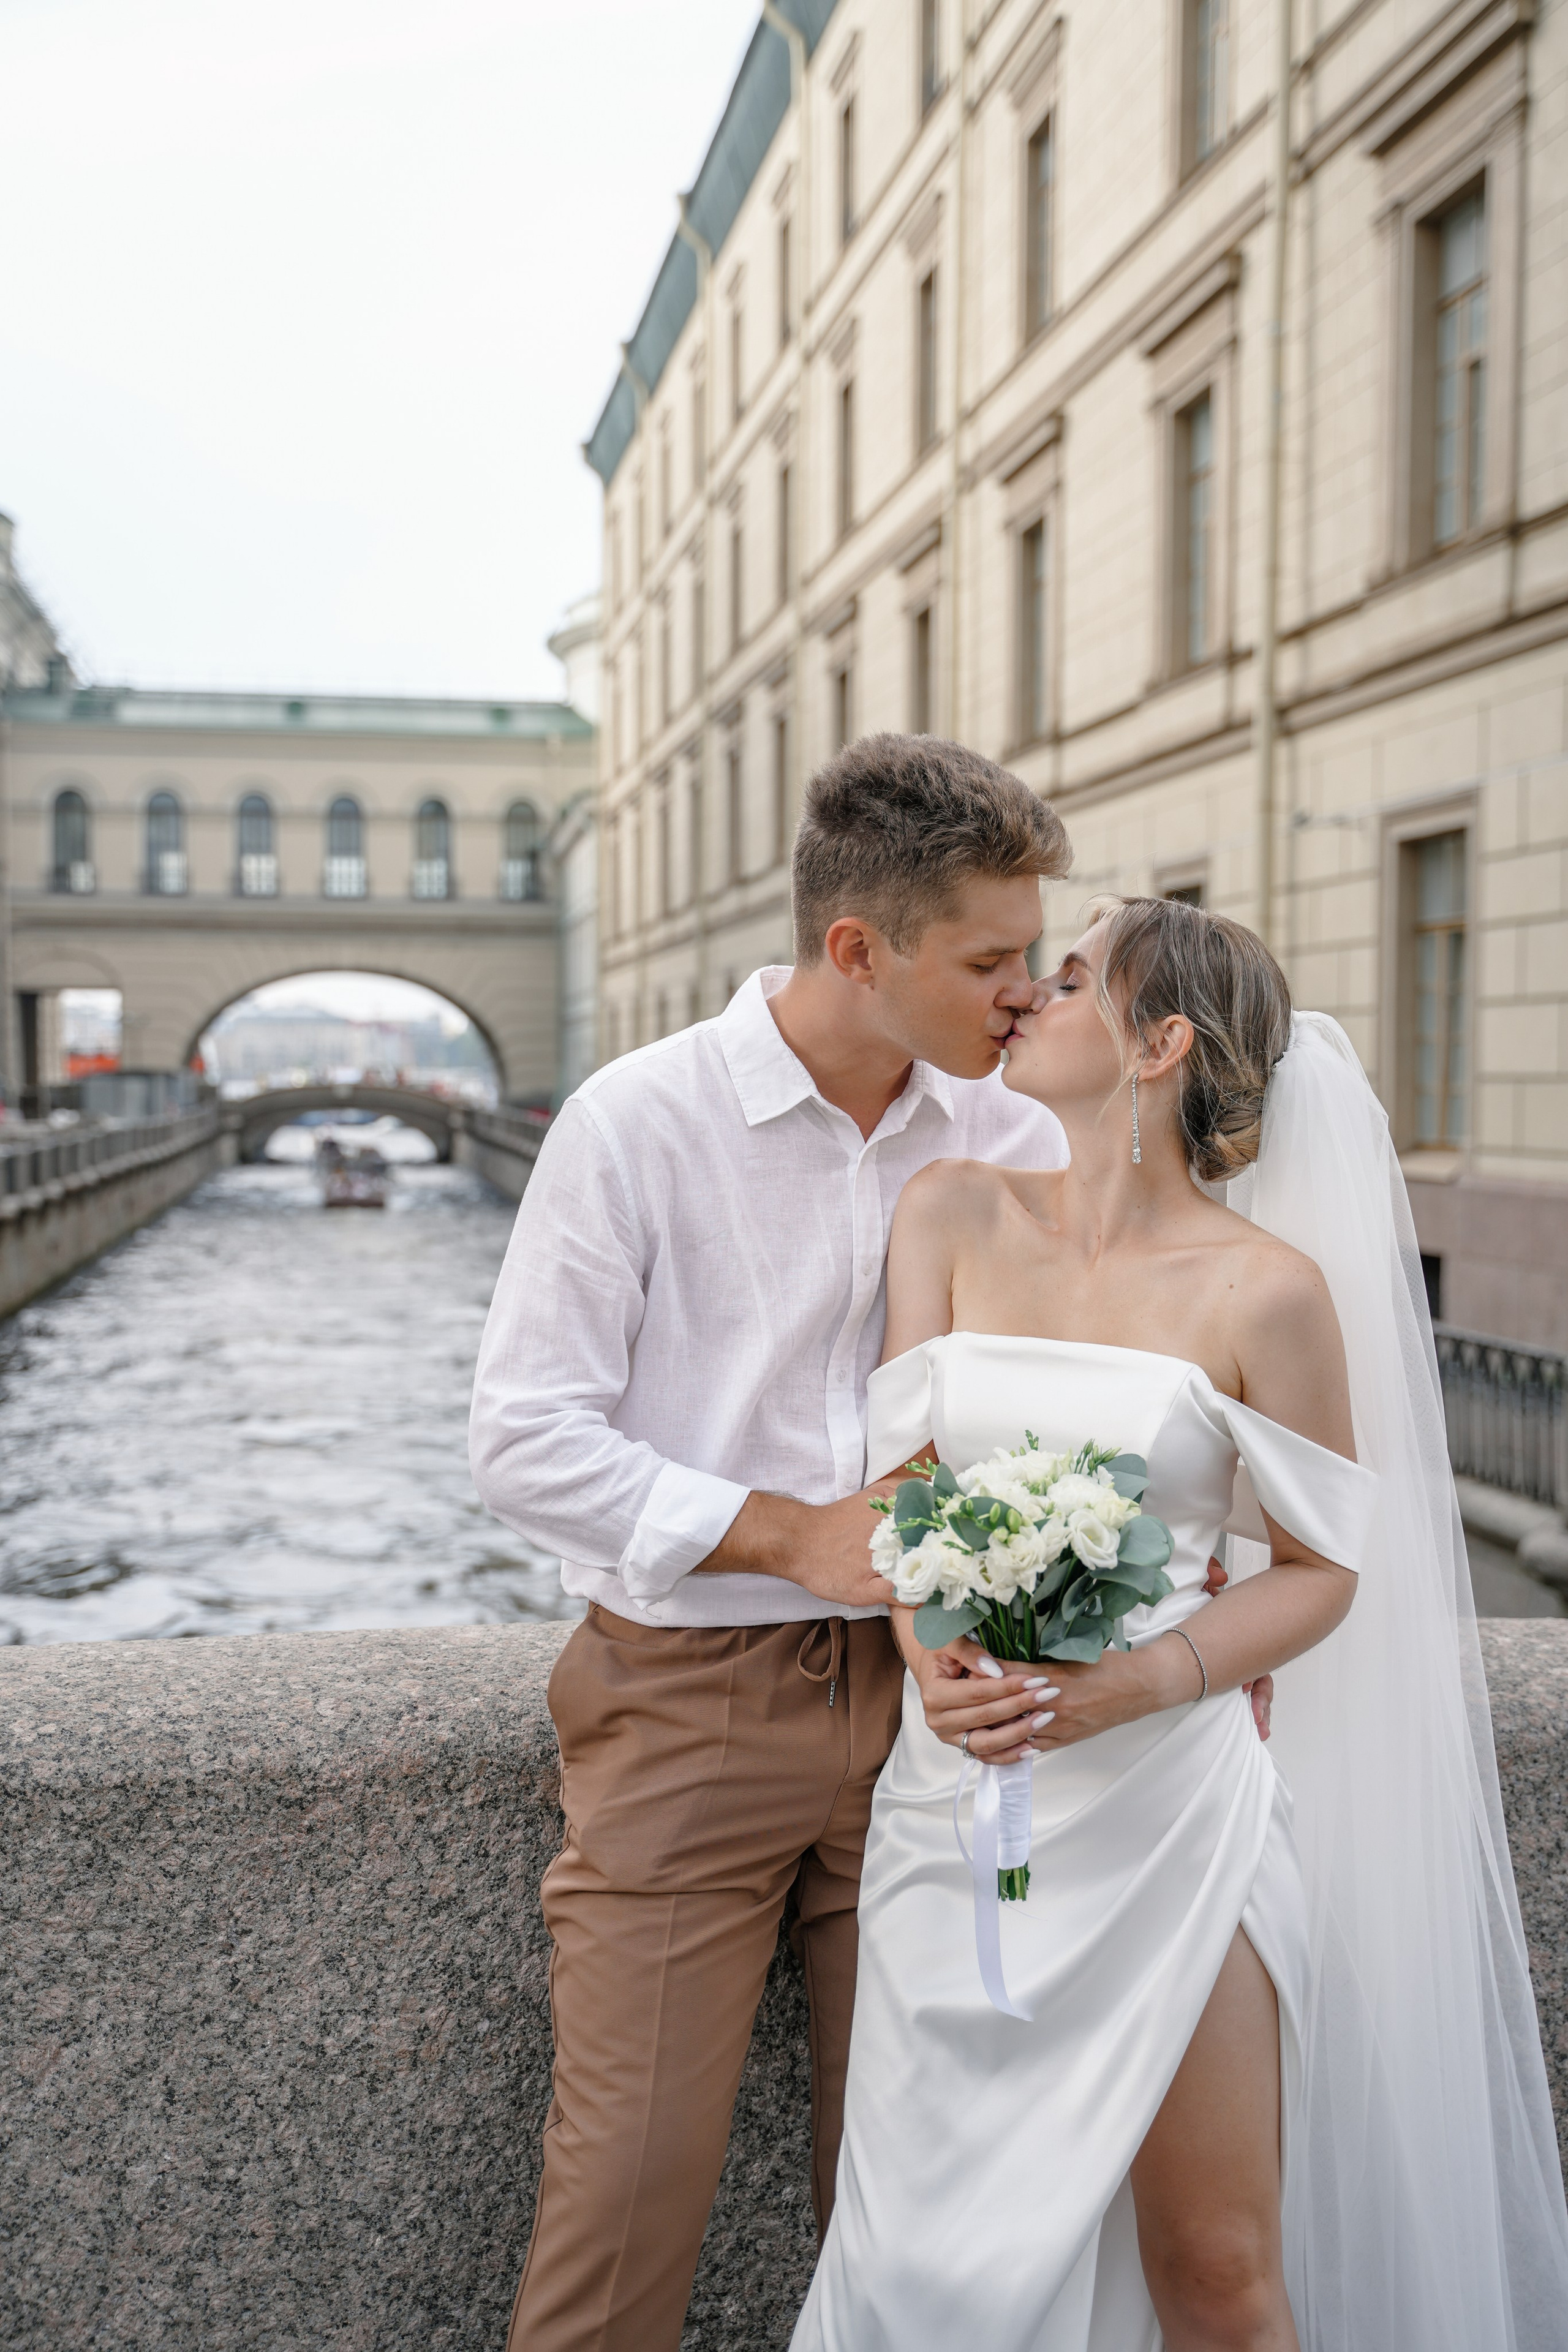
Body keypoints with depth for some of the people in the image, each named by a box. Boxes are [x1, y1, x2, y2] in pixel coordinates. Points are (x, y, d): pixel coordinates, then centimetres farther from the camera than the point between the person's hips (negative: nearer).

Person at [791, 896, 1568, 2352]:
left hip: (1167, 1809, -3)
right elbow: (900, 1477, 2)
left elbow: (1323, 1568, -1)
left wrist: (1141, 1681, -16)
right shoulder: (952, 1214, 3)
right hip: (957, 1795, 3)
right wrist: (931, 1659, -16)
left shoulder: (1268, 1287, -7)